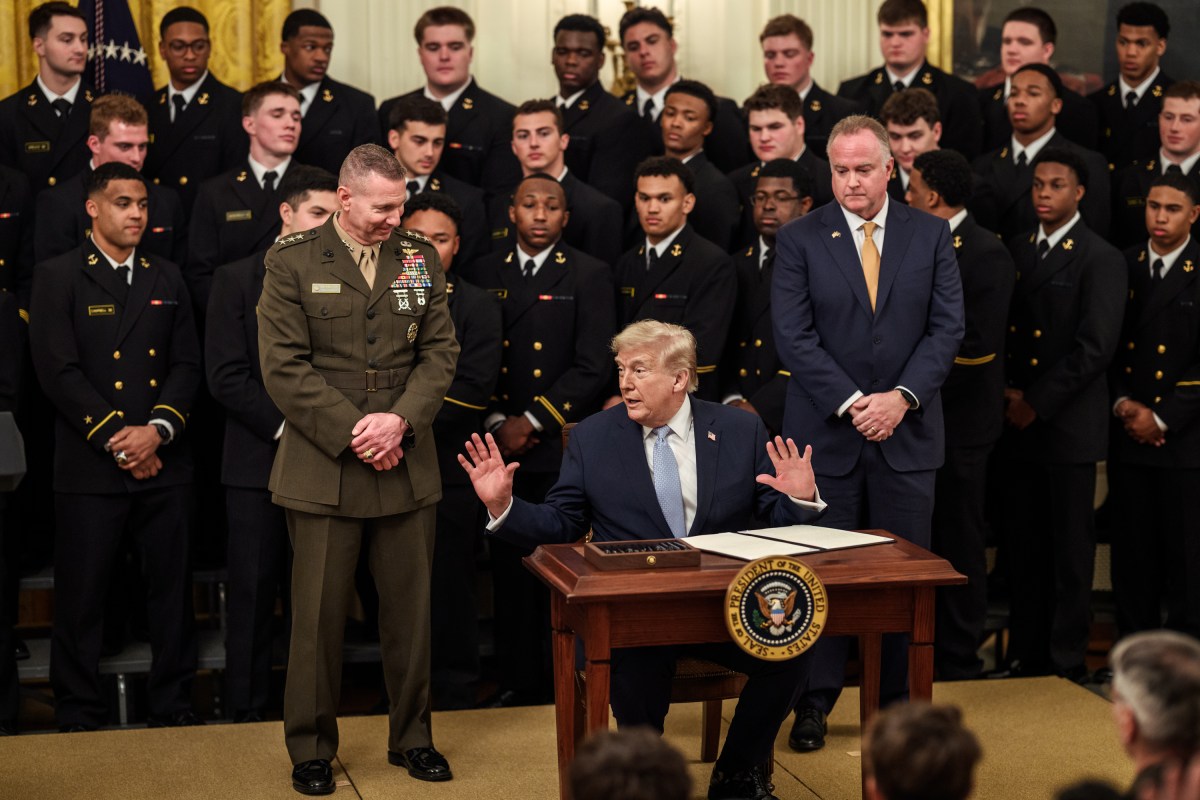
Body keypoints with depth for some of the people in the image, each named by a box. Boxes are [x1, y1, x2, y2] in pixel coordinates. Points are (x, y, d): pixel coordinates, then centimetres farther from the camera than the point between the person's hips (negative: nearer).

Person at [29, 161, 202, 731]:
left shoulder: (167, 280, 13)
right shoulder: (58, 278, 0)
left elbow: (187, 364, 7)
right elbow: (59, 371, -8)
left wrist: (159, 428, -10)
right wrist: (116, 440, -13)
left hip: (164, 464, 4)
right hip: (89, 467, -3)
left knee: (172, 590, 8)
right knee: (81, 595, 2)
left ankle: (173, 704, 20)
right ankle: (78, 716, 14)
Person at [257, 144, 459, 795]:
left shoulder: (421, 259, 8)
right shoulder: (292, 262, -2)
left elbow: (440, 352, 5)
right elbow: (283, 367, -7)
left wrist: (400, 420, -11)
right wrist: (352, 433, -13)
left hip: (407, 467, 3)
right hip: (323, 468, -3)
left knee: (409, 608, 9)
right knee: (319, 614, 2)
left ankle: (411, 736, 24)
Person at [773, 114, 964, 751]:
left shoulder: (931, 235, 5)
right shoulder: (799, 240, 0)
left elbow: (948, 327, 0)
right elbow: (793, 335, -7)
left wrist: (901, 397, -13)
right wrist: (851, 403, -15)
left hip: (907, 432, 1)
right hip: (825, 431, -1)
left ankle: (899, 700, 16)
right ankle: (816, 700, 12)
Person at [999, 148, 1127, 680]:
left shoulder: (1101, 260, -7)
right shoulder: (1016, 250, 12)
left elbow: (1095, 348, -14)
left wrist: (1036, 402, -13)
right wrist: (1006, 391, -2)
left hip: (1068, 425, -5)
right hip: (1016, 423, 6)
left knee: (1070, 550, 2)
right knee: (1024, 546, 10)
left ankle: (1067, 662, 10)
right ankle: (1026, 655, 20)